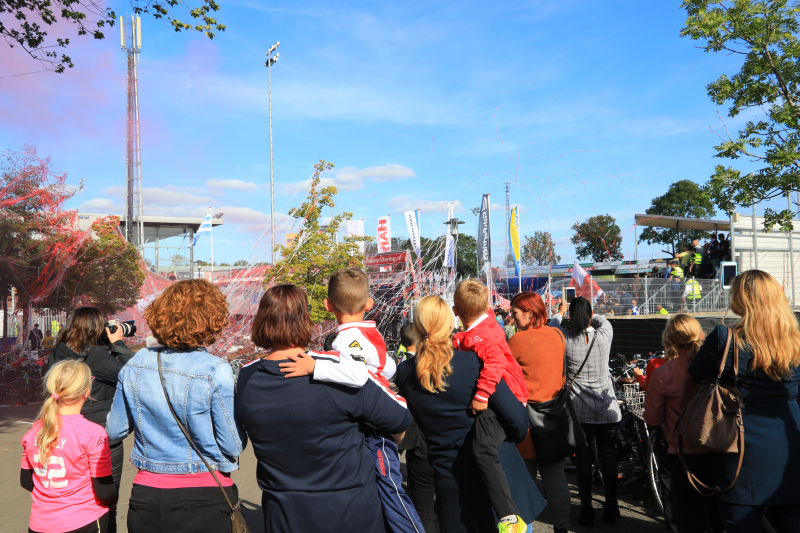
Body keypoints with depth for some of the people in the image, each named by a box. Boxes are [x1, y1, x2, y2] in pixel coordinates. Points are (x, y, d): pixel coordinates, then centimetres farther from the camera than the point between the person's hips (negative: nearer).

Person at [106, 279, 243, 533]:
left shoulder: (135, 364, -5)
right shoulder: (216, 372, -19)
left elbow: (114, 431, 7)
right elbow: (232, 447, -14)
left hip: (146, 496, 4)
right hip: (204, 498, -3)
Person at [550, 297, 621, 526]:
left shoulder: (565, 340, -11)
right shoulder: (604, 336, -9)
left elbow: (552, 325, 12)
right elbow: (604, 321, 16)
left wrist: (560, 311, 31)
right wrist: (588, 313, 34)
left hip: (579, 410, -1)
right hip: (606, 409, 1)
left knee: (583, 459, 7)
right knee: (608, 457, 12)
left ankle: (586, 511, 13)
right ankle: (611, 509, 21)